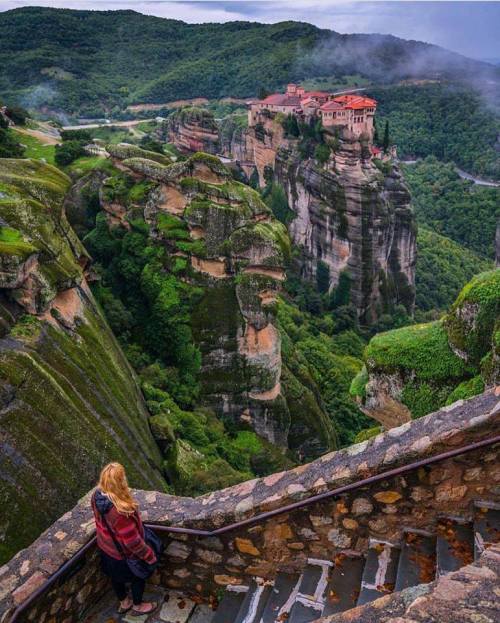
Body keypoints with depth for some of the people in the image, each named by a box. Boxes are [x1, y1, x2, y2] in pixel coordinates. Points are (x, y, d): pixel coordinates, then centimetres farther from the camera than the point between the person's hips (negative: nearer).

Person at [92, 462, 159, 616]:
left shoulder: (97, 496, -20)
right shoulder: (119, 510, -44)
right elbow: (132, 540, -33)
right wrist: (150, 555, -17)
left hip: (105, 547, 7)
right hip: (123, 553, -7)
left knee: (116, 576, 31)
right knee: (139, 577, 23)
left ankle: (124, 603, 56)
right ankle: (138, 606, 48)